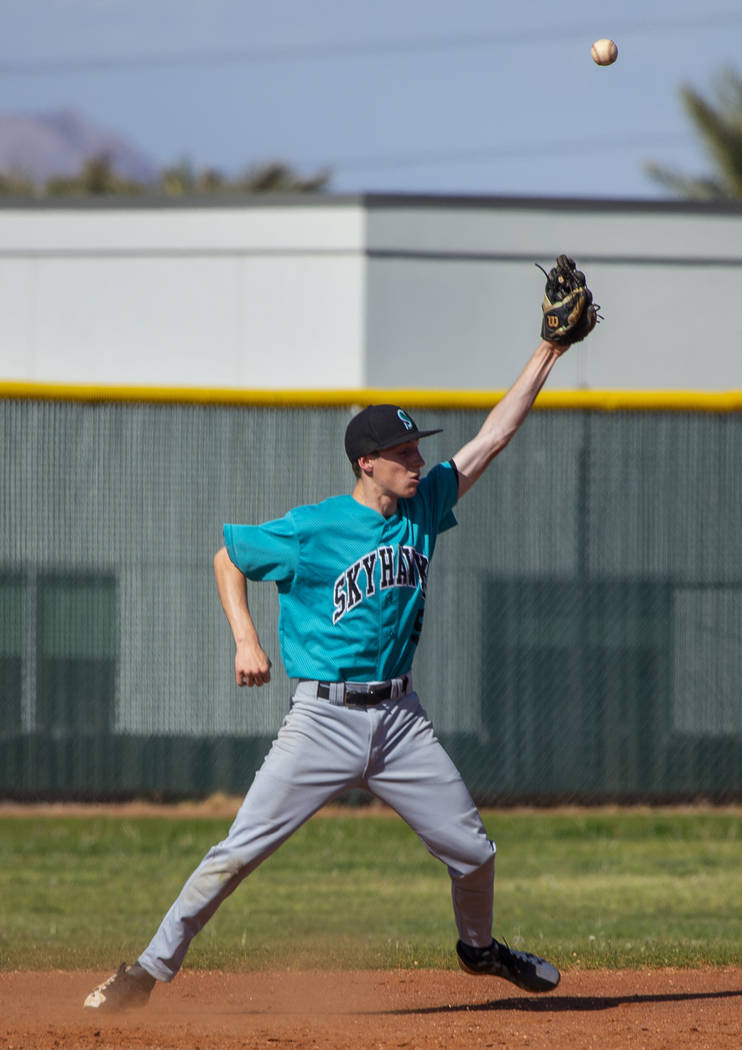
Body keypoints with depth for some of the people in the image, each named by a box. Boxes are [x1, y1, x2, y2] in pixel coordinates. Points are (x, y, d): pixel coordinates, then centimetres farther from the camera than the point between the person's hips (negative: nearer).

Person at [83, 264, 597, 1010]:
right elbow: (229, 558, 4)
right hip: (326, 717, -5)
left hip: (399, 718, 5)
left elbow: (495, 434, 7)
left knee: (472, 850, 6)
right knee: (241, 849, -9)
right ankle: (153, 967, -1)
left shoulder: (423, 507, 5)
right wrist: (245, 640, -8)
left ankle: (478, 946, 35)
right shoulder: (312, 530, -9)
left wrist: (548, 352, 4)